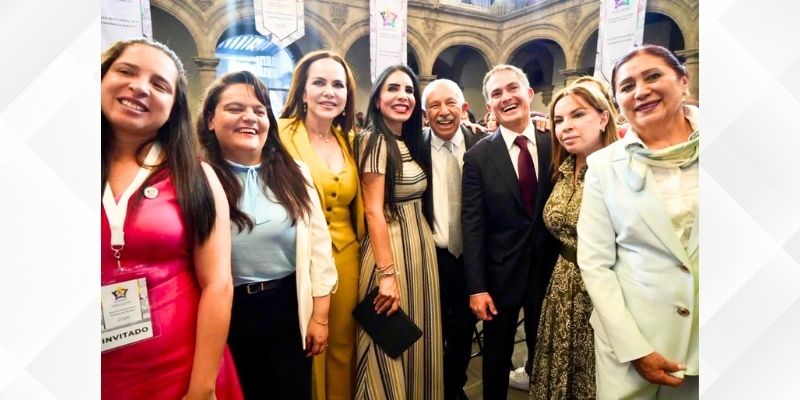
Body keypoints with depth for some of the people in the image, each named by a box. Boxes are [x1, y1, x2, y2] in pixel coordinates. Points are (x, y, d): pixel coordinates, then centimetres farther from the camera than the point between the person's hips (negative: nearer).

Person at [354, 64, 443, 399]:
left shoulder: (410, 142, 12)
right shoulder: (374, 139, -13)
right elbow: (373, 211, -18)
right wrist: (387, 274, -21)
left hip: (420, 248, 8)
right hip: (391, 250, -8)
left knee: (416, 341, 18)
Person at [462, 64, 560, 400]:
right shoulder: (478, 156, -7)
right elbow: (472, 225, -9)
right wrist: (476, 287, -12)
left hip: (549, 268, 2)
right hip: (500, 272, -1)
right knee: (497, 356, 16)